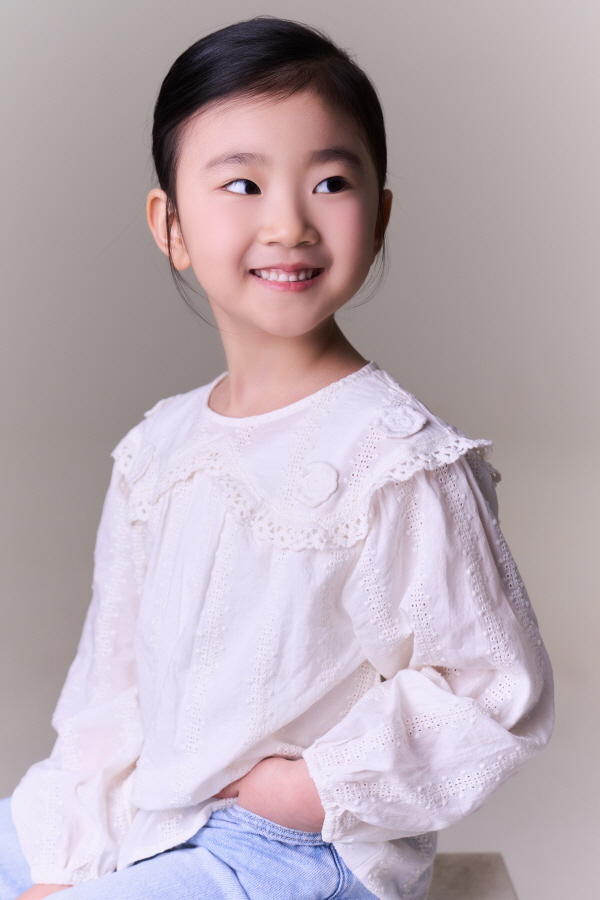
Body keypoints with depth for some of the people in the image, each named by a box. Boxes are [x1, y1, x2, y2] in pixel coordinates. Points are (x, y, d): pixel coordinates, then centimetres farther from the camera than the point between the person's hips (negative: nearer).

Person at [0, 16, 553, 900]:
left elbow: (500, 695, -14)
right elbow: (112, 671, 5)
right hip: (138, 820, 6)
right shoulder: (157, 448, 2)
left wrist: (318, 786, -17)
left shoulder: (402, 463, -18)